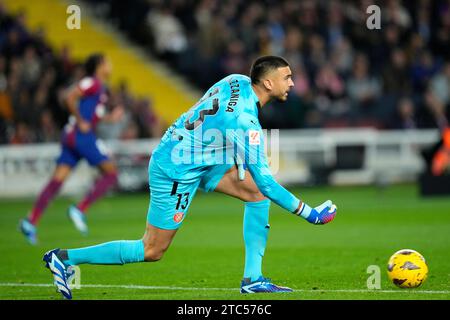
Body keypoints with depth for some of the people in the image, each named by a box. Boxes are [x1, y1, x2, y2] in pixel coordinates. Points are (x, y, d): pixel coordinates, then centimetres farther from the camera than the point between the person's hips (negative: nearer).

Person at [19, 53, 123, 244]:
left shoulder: (98, 86, 21)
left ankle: (31, 221, -6)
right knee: (110, 173, -3)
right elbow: (70, 97, -20)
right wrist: (81, 122, -17)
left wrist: (110, 117, 24)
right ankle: (80, 210, -11)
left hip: (71, 136, 9)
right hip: (82, 135, -9)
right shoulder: (93, 82, -7)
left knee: (58, 179, 2)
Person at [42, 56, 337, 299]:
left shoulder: (238, 82, -2)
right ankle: (65, 258, 6)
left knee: (257, 191, 2)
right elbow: (265, 179, -25)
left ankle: (253, 278, 2)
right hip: (177, 172, -10)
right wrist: (309, 213, -19)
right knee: (152, 251, -1)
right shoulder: (246, 122, -27)